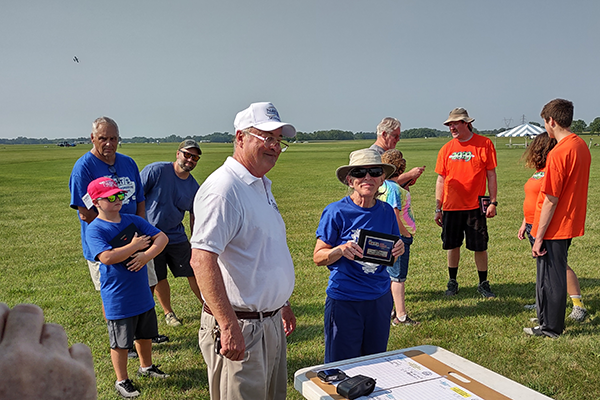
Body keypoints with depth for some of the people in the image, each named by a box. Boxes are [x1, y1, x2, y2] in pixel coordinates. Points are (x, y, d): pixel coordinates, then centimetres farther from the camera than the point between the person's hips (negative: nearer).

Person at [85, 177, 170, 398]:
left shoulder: (133, 220, 2)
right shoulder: (94, 230, -15)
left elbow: (162, 237, -3)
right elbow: (107, 257, -30)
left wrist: (147, 255, -20)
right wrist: (135, 245, -19)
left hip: (142, 293, 6)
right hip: (118, 299, -6)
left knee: (146, 334, 22)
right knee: (120, 342, 9)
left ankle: (146, 366, 45)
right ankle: (122, 381, 28)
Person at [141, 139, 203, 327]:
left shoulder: (194, 186, 2)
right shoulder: (155, 170, -14)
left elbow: (194, 217, 11)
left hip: (177, 237, 3)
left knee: (194, 273, 5)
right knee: (159, 278, 9)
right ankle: (168, 313, 30)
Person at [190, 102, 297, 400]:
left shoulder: (262, 185, 13)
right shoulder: (223, 187, -19)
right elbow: (202, 259, -27)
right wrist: (229, 325, -29)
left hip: (271, 322, 10)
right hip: (240, 328, -9)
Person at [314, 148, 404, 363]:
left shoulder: (386, 211, 3)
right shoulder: (336, 212, -11)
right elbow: (318, 257, -7)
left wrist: (398, 250, -8)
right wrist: (341, 250, -25)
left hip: (380, 298, 5)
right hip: (344, 300, -4)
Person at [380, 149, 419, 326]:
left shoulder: (382, 185, 7)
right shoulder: (394, 188, -20)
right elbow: (394, 217, -24)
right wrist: (406, 233, -13)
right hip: (399, 238, -9)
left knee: (389, 276, 17)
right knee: (398, 277, -1)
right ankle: (401, 316, 7)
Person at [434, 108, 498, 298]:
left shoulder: (484, 144, -2)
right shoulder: (446, 149, 5)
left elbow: (491, 175, 0)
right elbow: (441, 180, 8)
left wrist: (493, 202, -5)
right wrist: (438, 208, 5)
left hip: (475, 206, -2)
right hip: (451, 206, 2)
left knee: (480, 246, 4)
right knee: (453, 245, 10)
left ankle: (483, 284, 21)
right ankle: (452, 282, 26)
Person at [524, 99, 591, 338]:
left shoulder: (558, 153, -22)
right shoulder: (582, 146, 6)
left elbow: (550, 201, -21)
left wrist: (539, 237, -15)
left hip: (554, 228, -9)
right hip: (571, 222, 9)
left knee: (550, 278, 4)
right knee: (557, 273, 20)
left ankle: (551, 327, 17)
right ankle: (549, 318, 34)